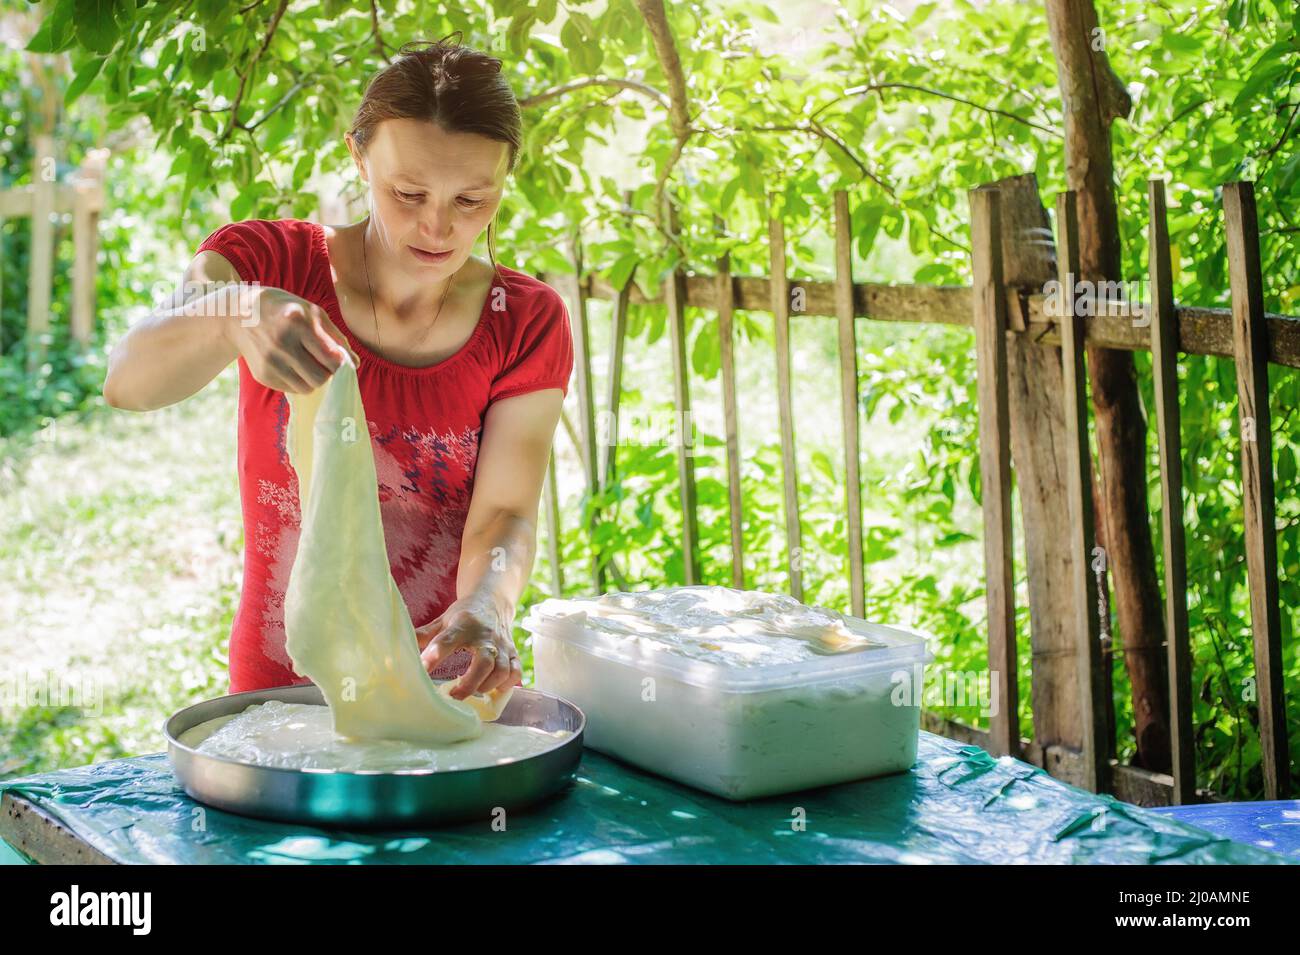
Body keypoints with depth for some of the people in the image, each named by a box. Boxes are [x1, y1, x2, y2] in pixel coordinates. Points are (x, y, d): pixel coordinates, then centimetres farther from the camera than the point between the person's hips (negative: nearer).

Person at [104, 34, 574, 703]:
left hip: (447, 685, 1)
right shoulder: (269, 261, -5)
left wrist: (485, 609, -32)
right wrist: (236, 315, -44)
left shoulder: (529, 323, -1)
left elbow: (505, 512, -9)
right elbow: (128, 382, -22)